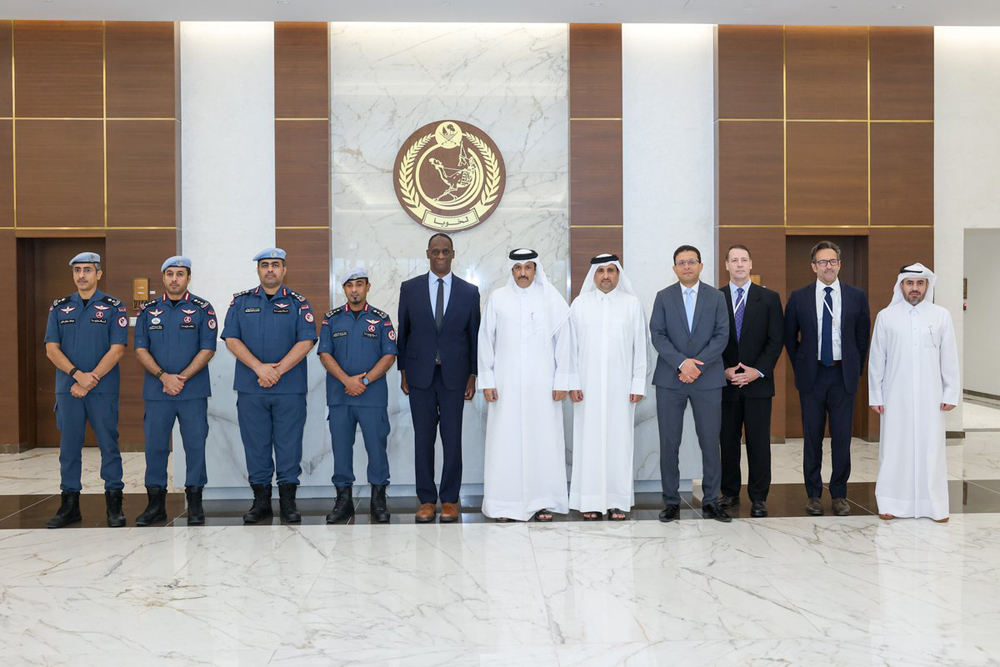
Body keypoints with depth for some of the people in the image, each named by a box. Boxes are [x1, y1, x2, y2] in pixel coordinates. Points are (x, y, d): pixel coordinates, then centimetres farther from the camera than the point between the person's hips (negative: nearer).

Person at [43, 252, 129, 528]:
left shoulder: (114, 307, 1)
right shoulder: (59, 307, 10)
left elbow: (117, 349, -7)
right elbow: (51, 349, 3)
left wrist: (91, 381, -14)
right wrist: (78, 375, -12)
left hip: (103, 389, -3)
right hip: (67, 388, 3)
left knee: (109, 444, 0)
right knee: (69, 446, 7)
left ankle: (114, 505, 7)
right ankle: (69, 504, 15)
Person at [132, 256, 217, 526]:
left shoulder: (202, 309, 2)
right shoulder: (148, 310, 9)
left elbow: (207, 349, -4)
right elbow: (140, 349, 3)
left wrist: (182, 377, -13)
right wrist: (164, 377, -10)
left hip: (193, 391, -2)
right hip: (156, 391, 2)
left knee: (195, 445, 1)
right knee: (155, 446, 5)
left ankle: (195, 504, 11)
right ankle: (155, 503, 16)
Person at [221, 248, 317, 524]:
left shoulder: (298, 303, 5)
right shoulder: (241, 302, 10)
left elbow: (306, 341, -5)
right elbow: (231, 339, 2)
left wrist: (278, 371, -14)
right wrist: (259, 367, -11)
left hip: (289, 388, -1)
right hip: (250, 388, 2)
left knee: (289, 445, 1)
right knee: (255, 444, 5)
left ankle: (288, 501, 11)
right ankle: (260, 501, 15)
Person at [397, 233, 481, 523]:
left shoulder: (469, 291, 4)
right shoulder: (409, 288, 5)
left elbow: (474, 335, 6)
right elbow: (403, 332, 8)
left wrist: (473, 375, 2)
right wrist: (403, 372, 5)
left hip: (454, 376, 0)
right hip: (420, 375, 1)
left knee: (452, 439, 2)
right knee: (423, 439, 4)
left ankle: (450, 500, 13)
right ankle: (427, 500, 13)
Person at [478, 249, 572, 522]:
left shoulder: (552, 299, 3)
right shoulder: (497, 299, 4)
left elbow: (563, 342, 3)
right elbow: (485, 341, 6)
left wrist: (561, 382, -1)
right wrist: (487, 381, 1)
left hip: (543, 384, 0)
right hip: (506, 384, 0)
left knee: (543, 439, 1)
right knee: (505, 441, 0)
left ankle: (543, 502, 11)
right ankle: (504, 504, 8)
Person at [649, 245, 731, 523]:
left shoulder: (716, 297, 7)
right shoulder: (663, 297, 6)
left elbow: (722, 335, -1)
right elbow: (657, 335, -2)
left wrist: (698, 364, -13)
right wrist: (681, 362, -16)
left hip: (707, 380, 0)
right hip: (670, 380, 0)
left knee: (710, 442, 3)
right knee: (669, 443, 2)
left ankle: (710, 502, 13)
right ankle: (671, 501, 12)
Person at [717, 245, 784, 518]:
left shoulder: (769, 298, 5)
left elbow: (776, 340, 1)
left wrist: (758, 371, -10)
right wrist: (724, 370, -8)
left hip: (758, 382, -1)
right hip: (725, 383, 1)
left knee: (759, 442, 1)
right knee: (727, 441, 7)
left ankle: (759, 497, 9)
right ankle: (730, 493, 17)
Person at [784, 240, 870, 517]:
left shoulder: (856, 296, 3)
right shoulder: (799, 297, 2)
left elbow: (863, 336, 10)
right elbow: (789, 336, 11)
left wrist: (856, 369, 8)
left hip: (843, 375, 0)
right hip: (812, 375, 0)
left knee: (842, 437, 4)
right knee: (812, 437, 5)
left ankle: (839, 494, 17)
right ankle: (814, 493, 16)